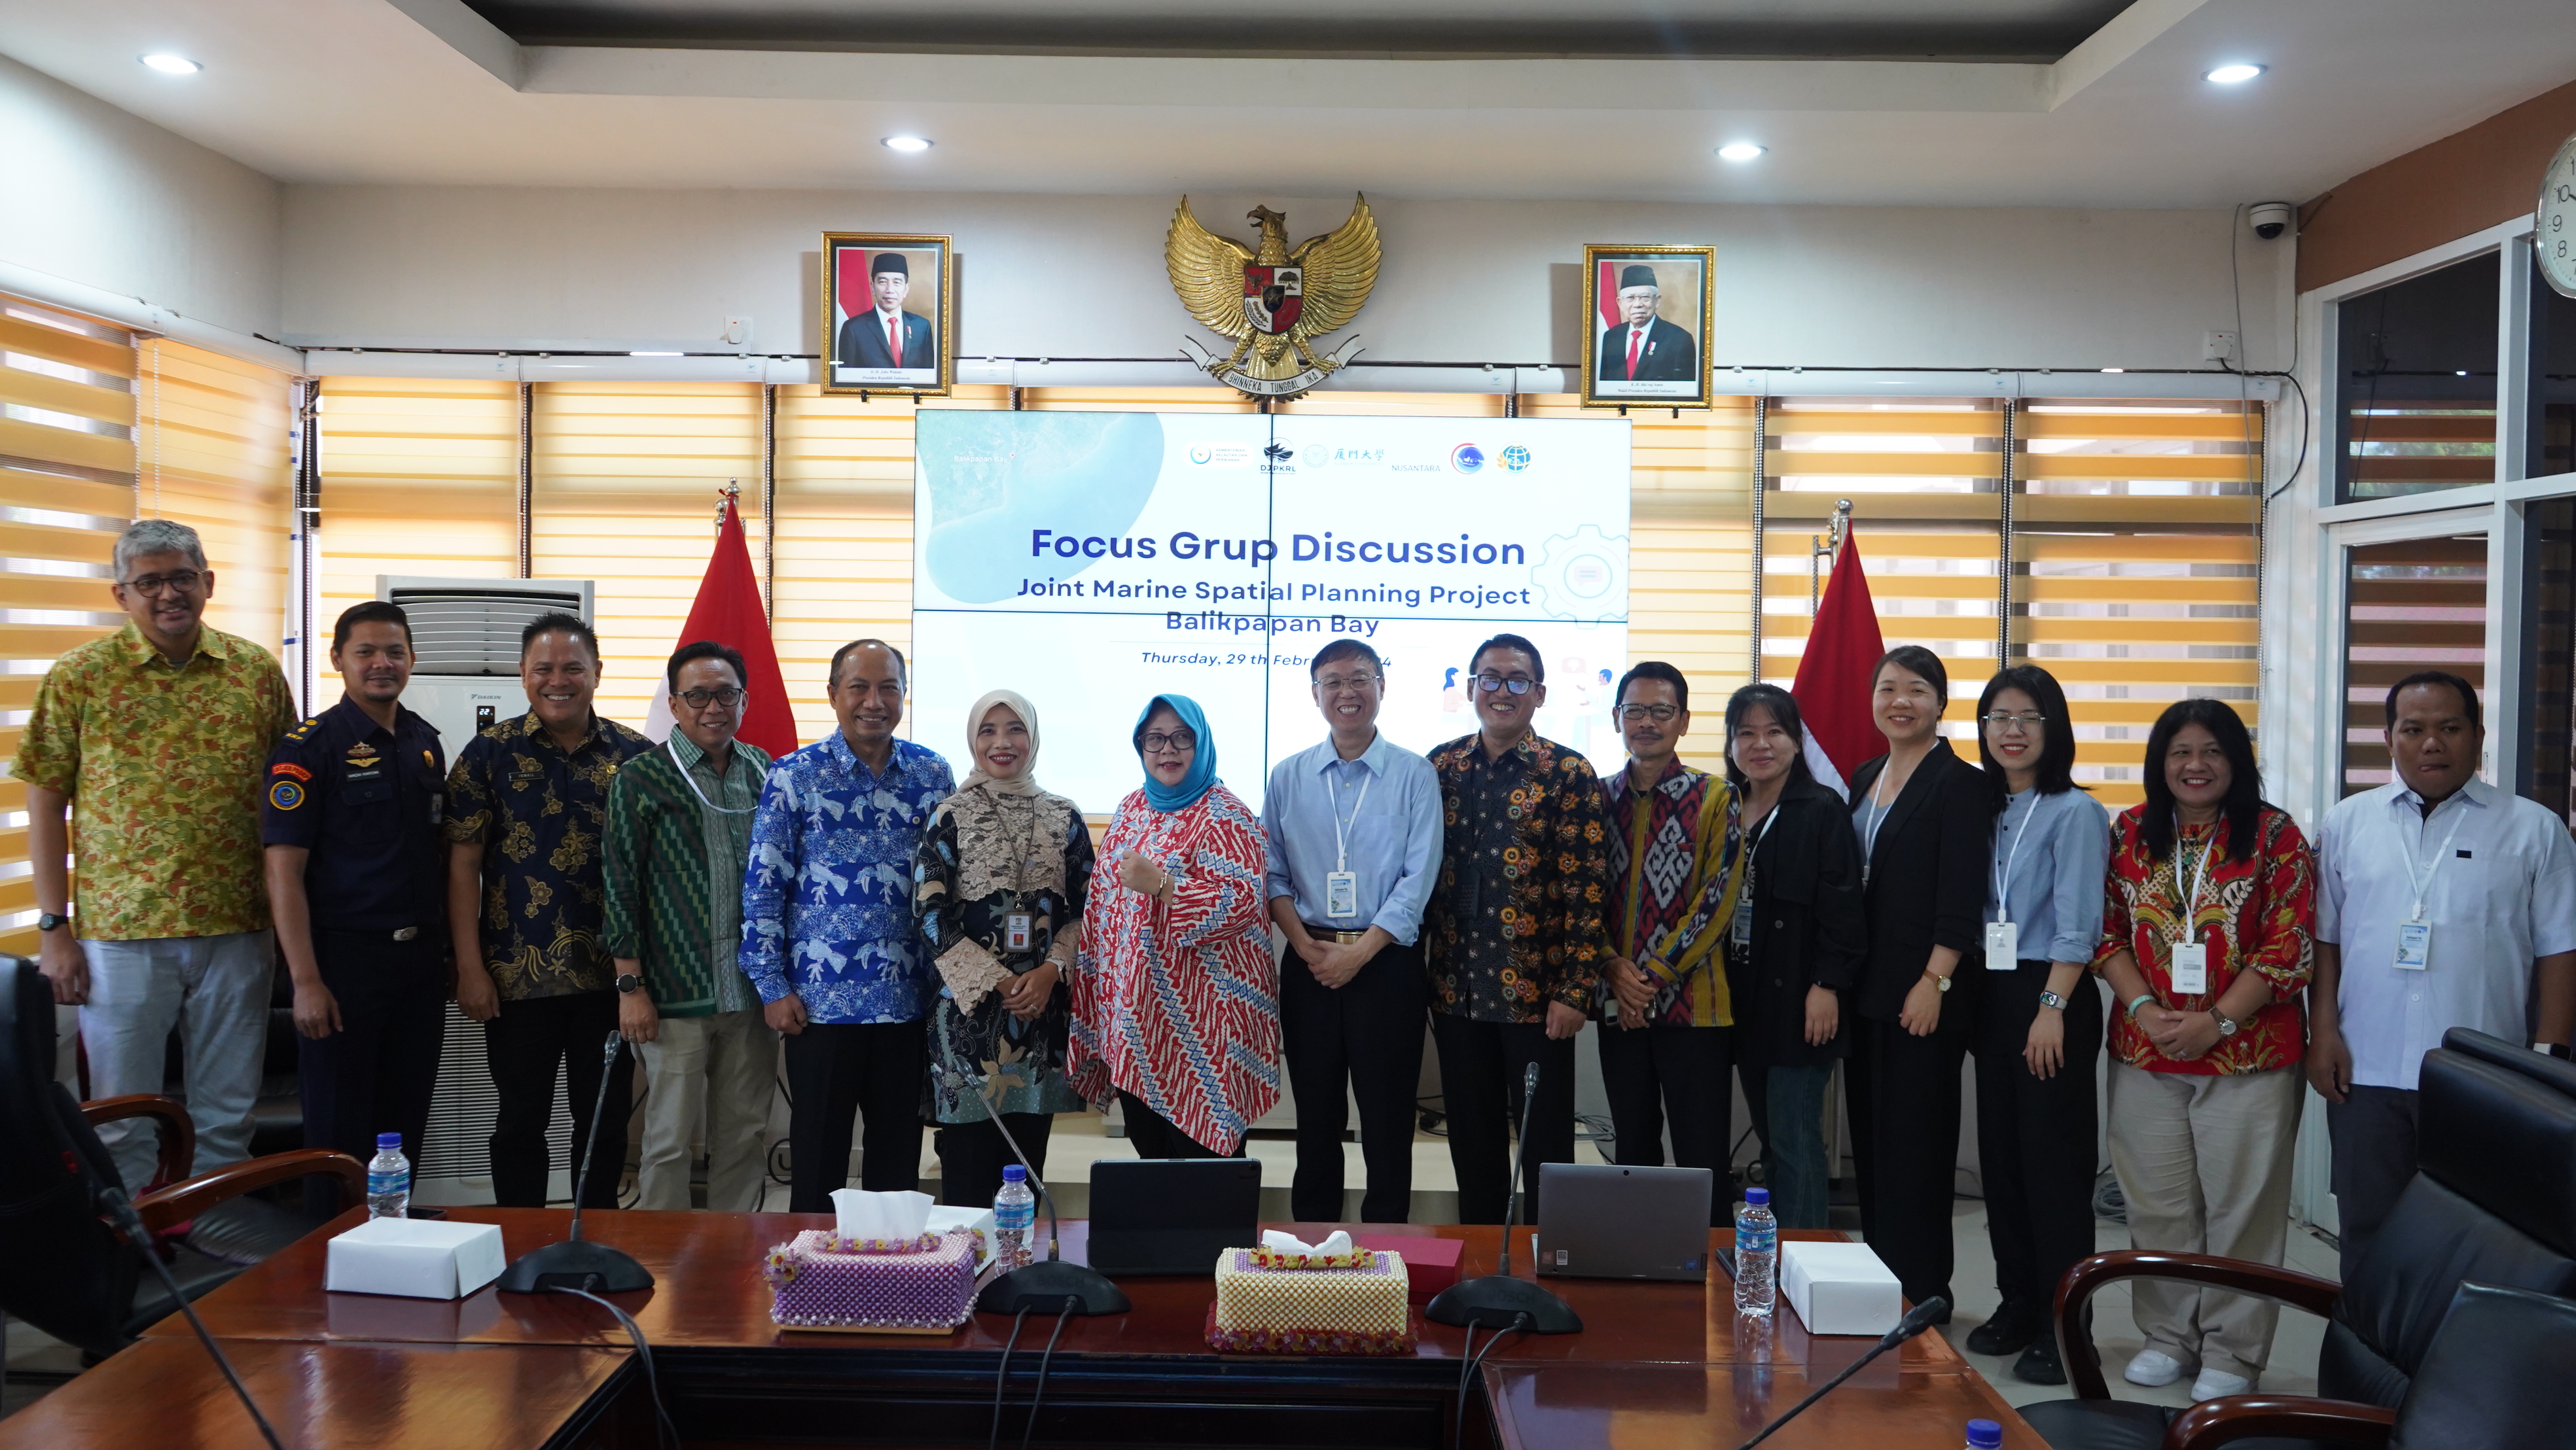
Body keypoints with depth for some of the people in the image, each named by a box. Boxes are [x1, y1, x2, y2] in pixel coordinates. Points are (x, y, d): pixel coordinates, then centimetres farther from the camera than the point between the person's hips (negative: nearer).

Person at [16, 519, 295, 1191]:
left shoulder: (258, 672, 3)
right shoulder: (79, 675, -2)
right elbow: (46, 802, 0)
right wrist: (54, 928, -4)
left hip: (236, 931, 2)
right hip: (120, 933, -1)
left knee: (227, 1119, 11)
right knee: (123, 1122, 7)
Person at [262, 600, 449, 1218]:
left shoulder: (426, 743, 10)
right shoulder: (308, 748, -8)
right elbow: (284, 870, -13)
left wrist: (447, 950, 12)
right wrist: (306, 981, -18)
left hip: (420, 959, 6)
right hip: (344, 961, -6)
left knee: (406, 1123, 14)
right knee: (339, 1130, 3)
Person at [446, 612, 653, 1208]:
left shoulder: (634, 754, 3)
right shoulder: (490, 753, 0)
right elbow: (463, 864, -2)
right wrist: (470, 968, -7)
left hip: (611, 975, 2)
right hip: (517, 976, -1)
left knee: (607, 1122, 10)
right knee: (522, 1121, 9)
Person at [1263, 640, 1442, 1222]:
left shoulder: (1415, 774, -1)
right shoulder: (1288, 776, 7)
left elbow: (1418, 879, -7)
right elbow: (1272, 873, 6)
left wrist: (1359, 952, -13)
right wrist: (1306, 946, -7)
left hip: (1388, 961, -2)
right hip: (1308, 963, 2)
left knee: (1387, 1116, 2)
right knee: (1316, 1114, 9)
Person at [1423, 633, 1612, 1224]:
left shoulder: (1569, 775, -5)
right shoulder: (1440, 768, 7)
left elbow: (1588, 889, -9)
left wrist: (1575, 992, -14)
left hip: (1537, 996, -4)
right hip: (1455, 992, 4)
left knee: (1546, 1146, 5)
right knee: (1472, 1145, 14)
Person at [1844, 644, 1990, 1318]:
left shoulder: (1959, 784, -8)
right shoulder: (1864, 779, 14)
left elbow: (1961, 895, -14)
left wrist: (1935, 981, -19)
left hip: (1926, 990, -7)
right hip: (1867, 985, 7)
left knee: (1917, 1139, -2)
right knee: (1871, 1134, 11)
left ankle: (1921, 1292, 8)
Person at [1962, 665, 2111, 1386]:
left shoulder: (2074, 812, -7)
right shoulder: (1988, 809, 13)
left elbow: (2076, 925, -12)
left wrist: (2052, 1008, -17)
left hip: (2051, 999, -7)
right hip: (1993, 996, 7)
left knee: (2055, 1159, -3)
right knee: (2001, 1153, 10)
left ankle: (2063, 1325, 4)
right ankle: (2018, 1304, 22)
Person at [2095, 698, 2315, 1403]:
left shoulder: (2275, 836, -3)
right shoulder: (2129, 834, 6)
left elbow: (2289, 948, -7)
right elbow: (2107, 933, 6)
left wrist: (2216, 1022, -14)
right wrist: (2143, 1008, -9)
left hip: (2248, 1054, -3)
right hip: (2145, 1054, 3)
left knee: (2240, 1203, 4)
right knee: (2157, 1201, 11)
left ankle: (2232, 1351, 17)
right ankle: (2168, 1334, 25)